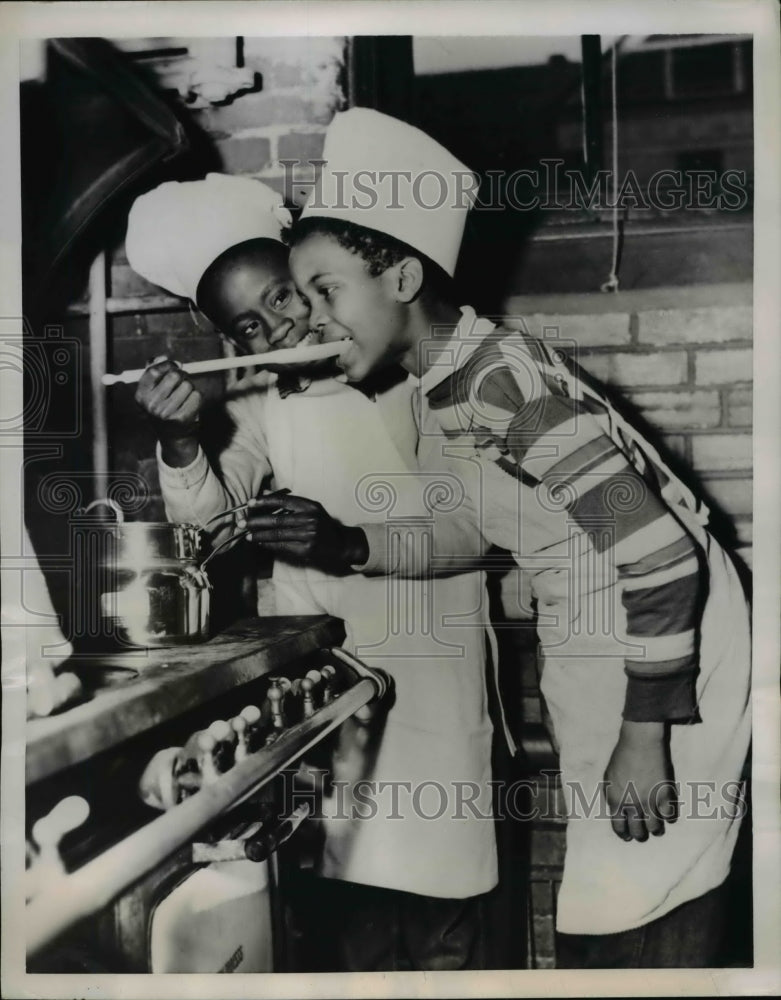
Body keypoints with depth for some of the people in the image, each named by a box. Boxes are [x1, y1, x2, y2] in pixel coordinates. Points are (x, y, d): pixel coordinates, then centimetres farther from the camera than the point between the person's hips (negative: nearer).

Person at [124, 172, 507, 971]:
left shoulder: (411, 379, -5)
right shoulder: (257, 405, 3)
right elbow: (207, 510, -9)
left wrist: (355, 546, -19)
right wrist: (177, 441, -28)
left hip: (429, 652, -1)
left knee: (438, 876, 6)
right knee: (355, 868, 9)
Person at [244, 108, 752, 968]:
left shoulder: (502, 381, -26)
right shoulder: (437, 389, 1)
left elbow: (662, 553, -26)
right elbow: (471, 534, 9)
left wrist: (644, 737, -21)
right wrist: (348, 545, -6)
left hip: (665, 653, -8)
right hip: (590, 652, 8)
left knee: (637, 932, 0)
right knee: (597, 913, 18)